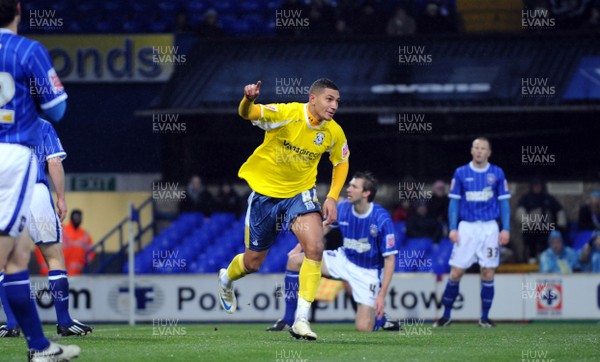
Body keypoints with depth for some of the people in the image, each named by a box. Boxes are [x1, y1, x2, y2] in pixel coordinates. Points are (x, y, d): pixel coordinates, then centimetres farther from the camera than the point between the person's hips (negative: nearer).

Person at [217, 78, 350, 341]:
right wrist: (248, 100, -59)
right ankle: (225, 278, 50)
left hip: (300, 193, 2)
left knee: (315, 247, -24)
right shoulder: (287, 113, -22)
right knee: (253, 262, 11)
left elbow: (341, 163, 10)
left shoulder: (334, 132, -10)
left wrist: (332, 197, -3)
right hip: (265, 190, -2)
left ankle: (301, 320, -18)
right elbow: (248, 113, -35)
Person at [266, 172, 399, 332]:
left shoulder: (382, 219, -25)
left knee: (363, 328, -19)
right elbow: (326, 226, 13)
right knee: (294, 261, -9)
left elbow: (390, 259, -20)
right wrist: (300, 247, 3)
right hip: (344, 259, 5)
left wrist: (381, 295, -26)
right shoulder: (343, 208, -10)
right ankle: (287, 321, -2)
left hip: (368, 271, -5)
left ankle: (381, 320, 20)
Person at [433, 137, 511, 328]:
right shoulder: (461, 173, 4)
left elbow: (504, 202, 7)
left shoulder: (497, 174, 5)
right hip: (466, 227, 0)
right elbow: (454, 202, 6)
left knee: (488, 273, -1)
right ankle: (446, 315, 8)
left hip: (489, 228, 0)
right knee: (456, 273, -4)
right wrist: (453, 228, -4)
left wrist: (506, 229, -2)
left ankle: (485, 317, 9)